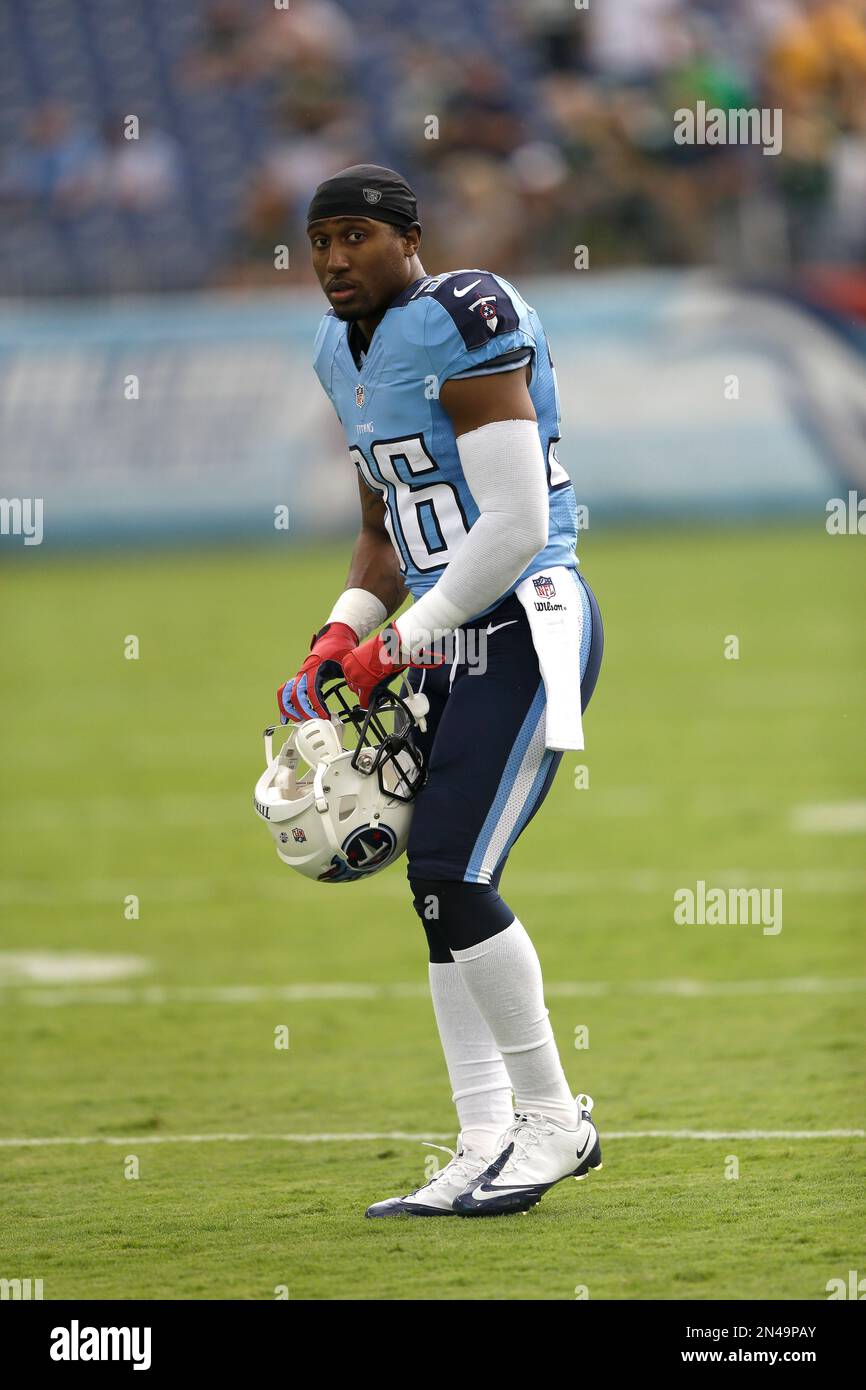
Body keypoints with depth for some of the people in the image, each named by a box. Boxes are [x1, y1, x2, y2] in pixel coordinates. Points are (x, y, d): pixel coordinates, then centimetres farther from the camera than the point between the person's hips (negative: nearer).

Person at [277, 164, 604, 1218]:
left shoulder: (460, 328, -16)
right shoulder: (347, 352, 13)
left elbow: (515, 526, -20)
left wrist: (398, 646, -13)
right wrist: (341, 637, 5)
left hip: (526, 633, -9)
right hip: (454, 644, 9)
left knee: (456, 881, -13)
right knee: (438, 893, 6)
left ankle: (551, 1117, 2)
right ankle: (487, 1148, 12)